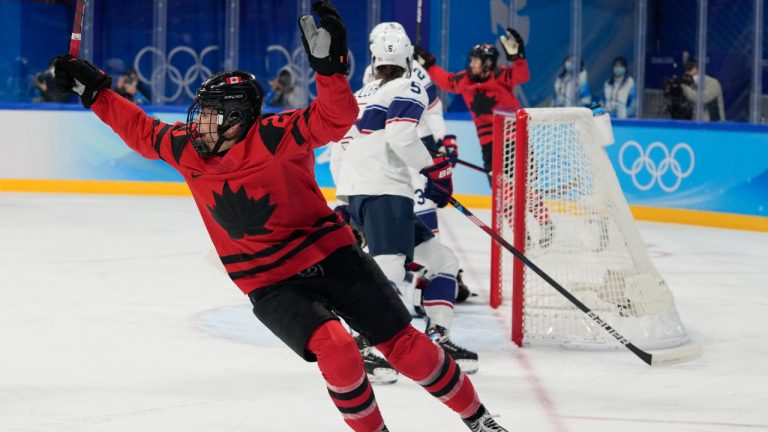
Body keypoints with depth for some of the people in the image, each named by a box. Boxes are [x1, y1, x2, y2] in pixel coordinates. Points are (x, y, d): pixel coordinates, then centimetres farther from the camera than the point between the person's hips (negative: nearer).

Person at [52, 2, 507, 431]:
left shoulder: (275, 136, -17)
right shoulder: (189, 149, -1)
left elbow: (336, 117, -27)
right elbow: (143, 130, 15)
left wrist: (329, 65, -41)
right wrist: (93, 89, 15)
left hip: (331, 256, -2)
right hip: (272, 286, 2)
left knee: (405, 345, -1)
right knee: (336, 350, -24)